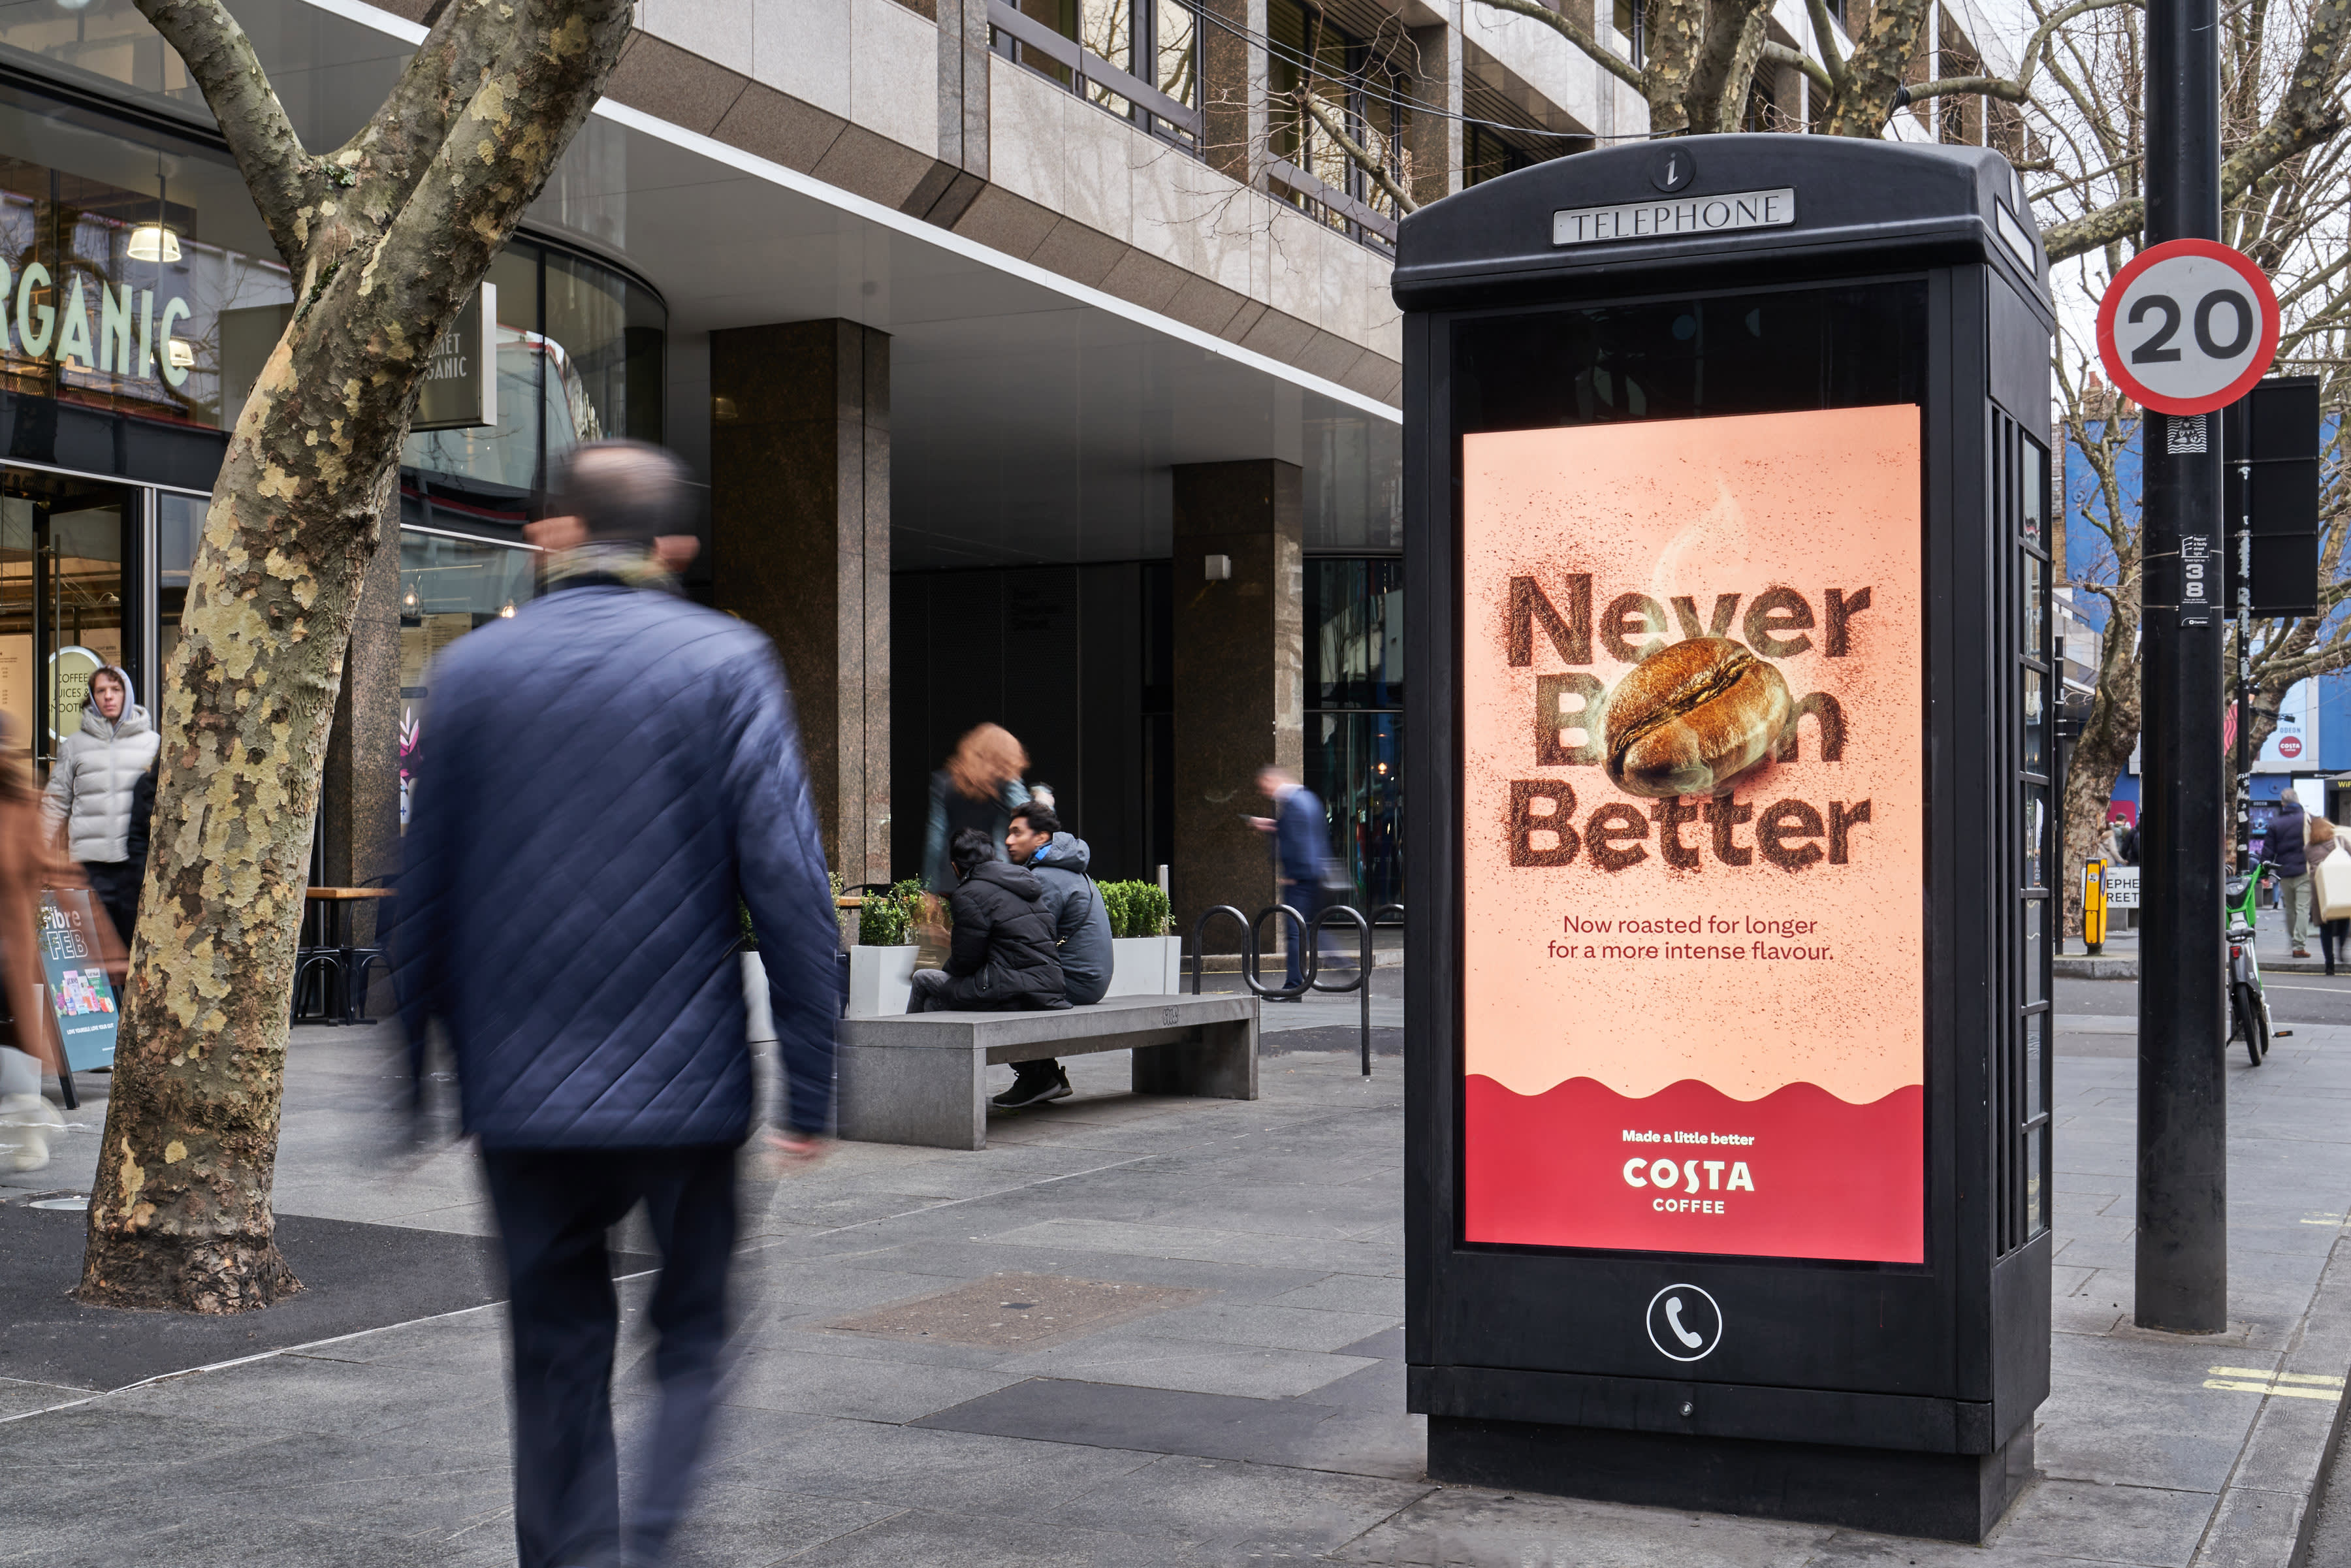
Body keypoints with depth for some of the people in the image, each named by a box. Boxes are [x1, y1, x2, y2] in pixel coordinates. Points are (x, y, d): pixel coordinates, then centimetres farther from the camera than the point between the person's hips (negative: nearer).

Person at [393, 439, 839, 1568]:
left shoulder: (470, 669, 3)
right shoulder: (727, 662, -4)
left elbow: (422, 900, 6)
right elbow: (791, 887, -10)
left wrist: (409, 1091, 14)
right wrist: (810, 1092, -5)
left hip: (519, 1093, 2)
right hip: (686, 1087, -2)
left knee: (556, 1356, 14)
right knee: (698, 1344, 11)